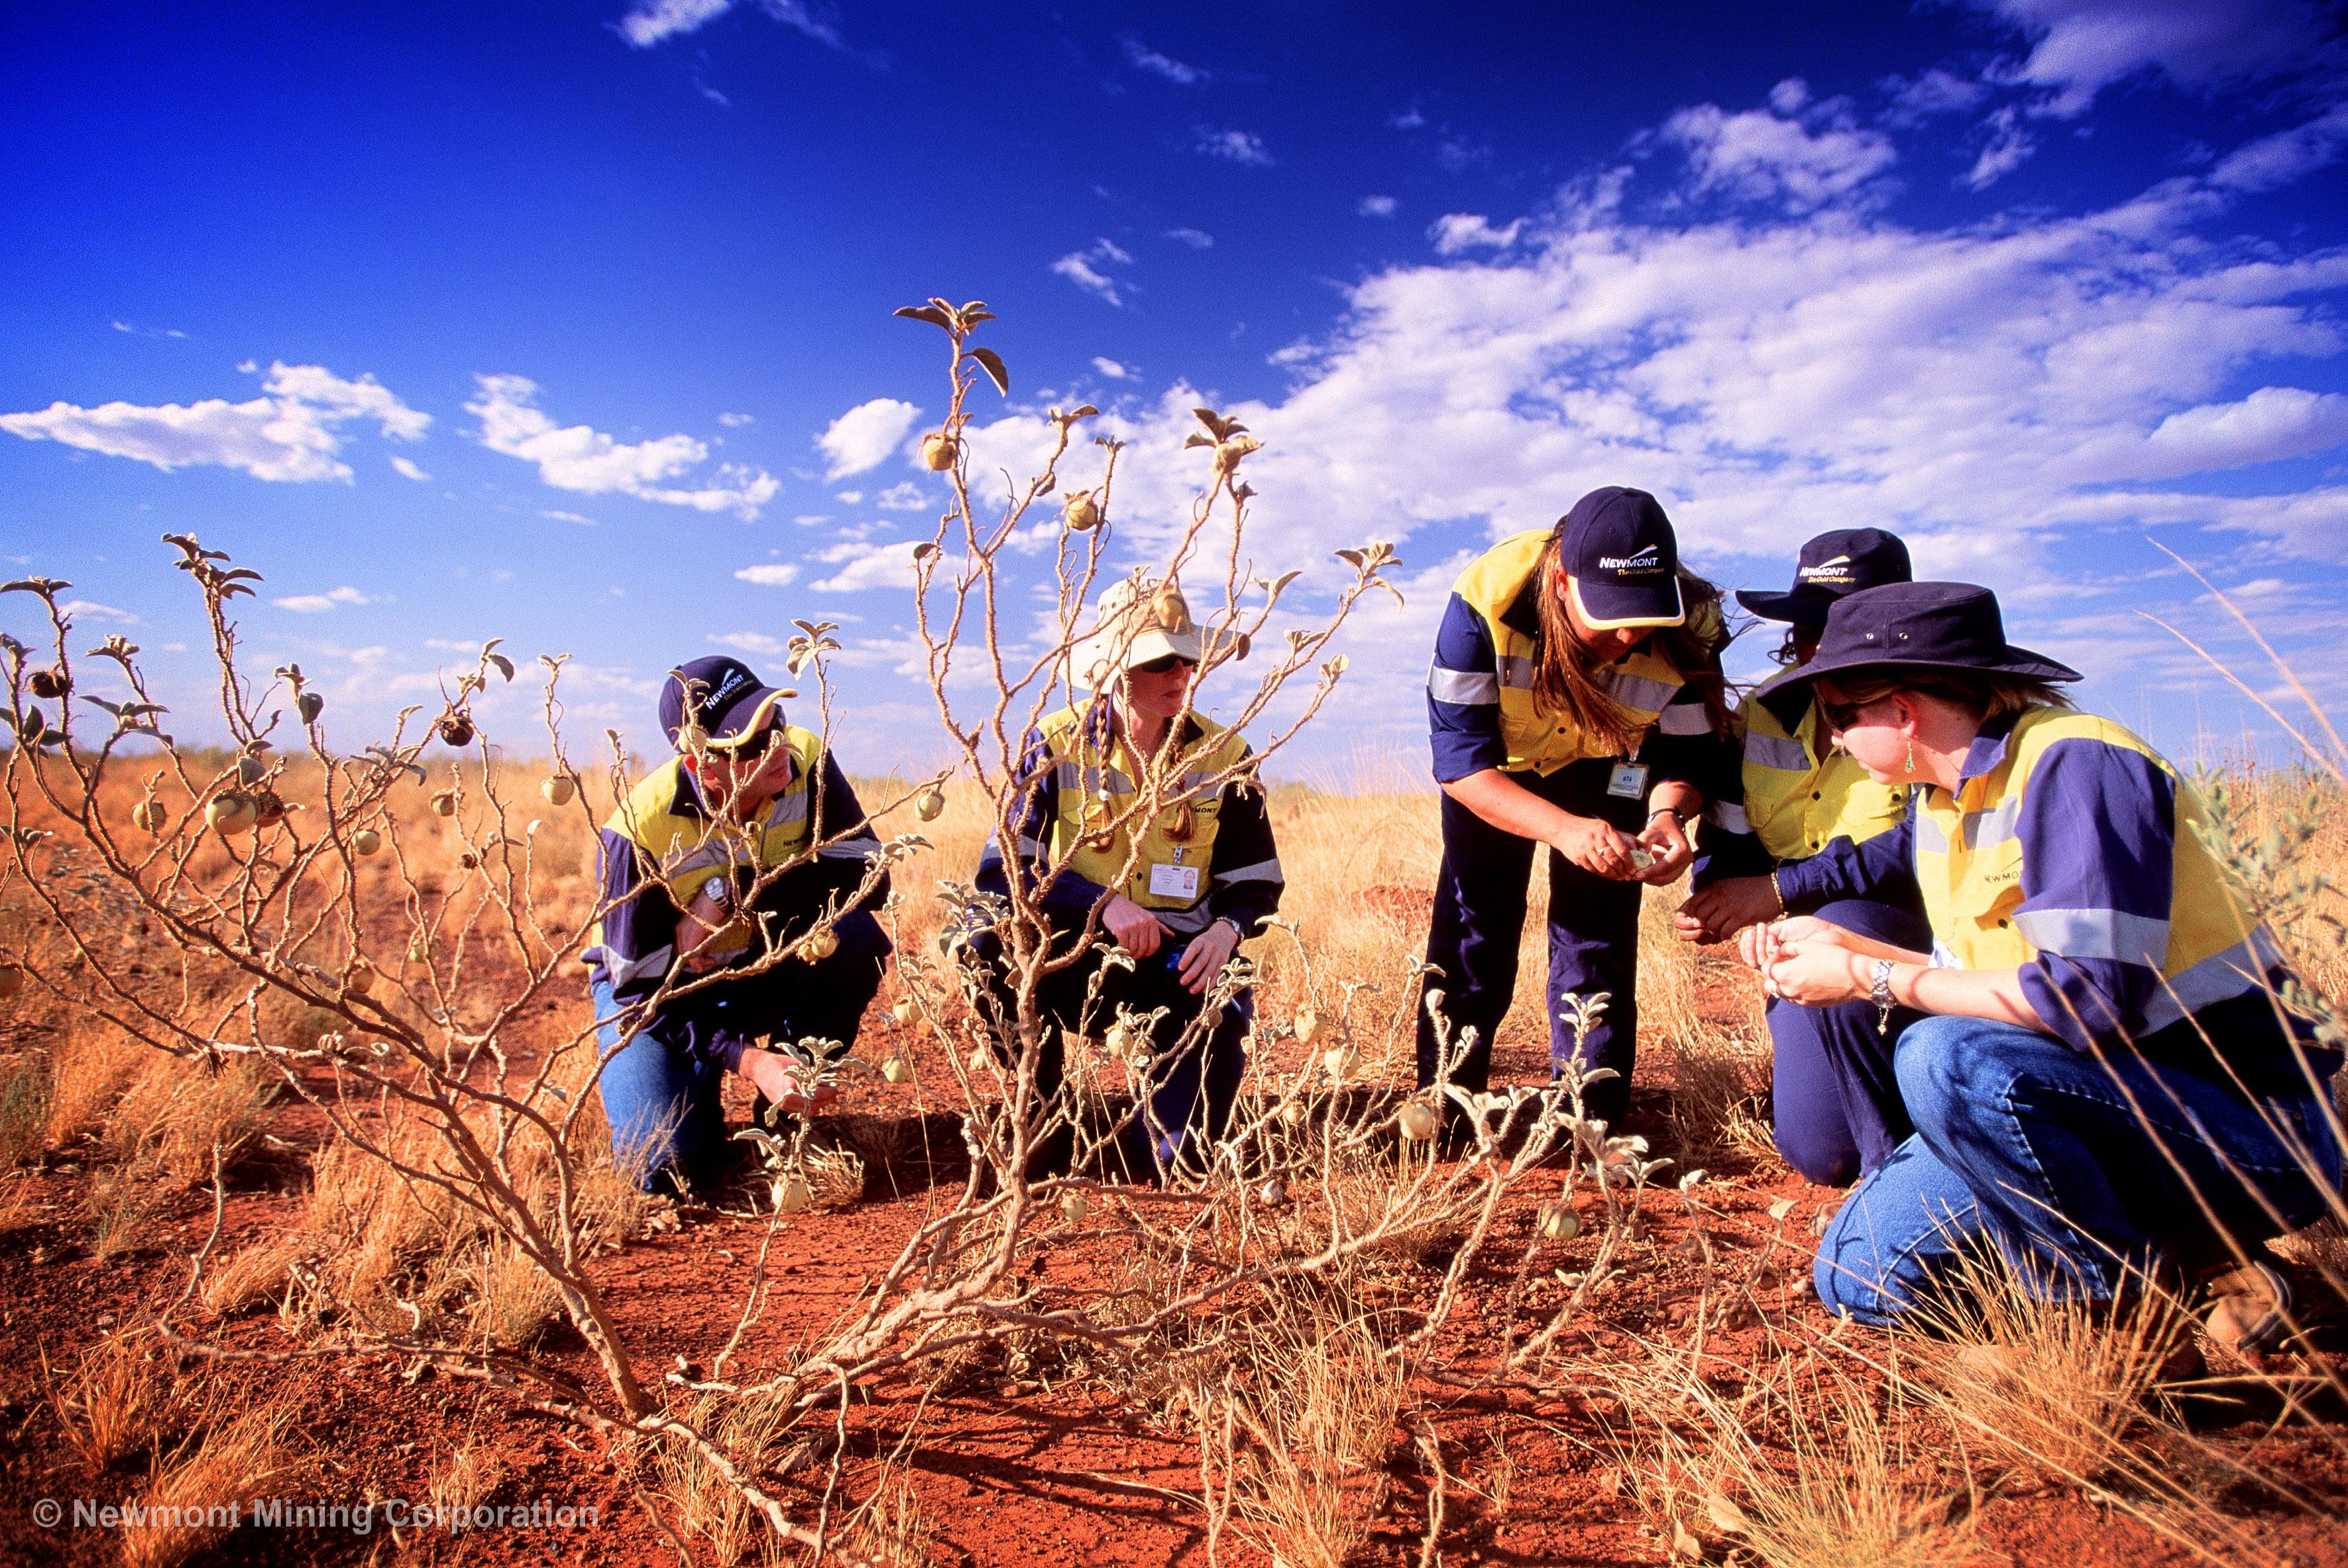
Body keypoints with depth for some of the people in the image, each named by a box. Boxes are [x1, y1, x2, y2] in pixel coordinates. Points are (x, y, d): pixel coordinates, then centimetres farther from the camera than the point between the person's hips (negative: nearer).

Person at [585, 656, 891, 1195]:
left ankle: (790, 1114, -8)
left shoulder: (808, 765, -22)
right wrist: (746, 1059, -35)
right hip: (658, 987, -2)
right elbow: (639, 990, -23)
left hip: (764, 968, 3)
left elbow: (868, 876, -22)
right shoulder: (639, 831, -29)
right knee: (669, 1166, -20)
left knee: (853, 934, -30)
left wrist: (740, 894, -32)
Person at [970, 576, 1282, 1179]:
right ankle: (1045, 1111, -10)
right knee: (989, 933, -33)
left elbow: (1258, 880, 5)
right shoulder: (1056, 744, -7)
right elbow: (1003, 865, -15)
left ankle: (1159, 1139, 23)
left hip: (1179, 961, 0)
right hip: (1077, 955, 0)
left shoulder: (1224, 757, -1)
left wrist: (1228, 928, -18)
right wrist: (1103, 904, -29)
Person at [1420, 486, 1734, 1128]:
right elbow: (1459, 754, -34)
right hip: (1497, 764, -1)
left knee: (1599, 932, -6)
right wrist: (1563, 828, -47)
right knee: (1473, 919, -2)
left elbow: (1688, 752, -17)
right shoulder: (1489, 595, -37)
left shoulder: (1691, 625, -31)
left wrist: (1667, 815, -40)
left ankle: (1592, 1119, 5)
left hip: (1605, 768, 1)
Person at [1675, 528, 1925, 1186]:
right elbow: (1728, 845, 5)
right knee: (1820, 1154, -9)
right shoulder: (1766, 715, 2)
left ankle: (1903, 1165, -21)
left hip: (1918, 941, -4)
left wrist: (1781, 891, -27)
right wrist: (1715, 903, -18)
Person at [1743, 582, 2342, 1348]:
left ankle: (2139, 1296, -10)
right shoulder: (1940, 799, 6)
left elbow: (2088, 1001, -30)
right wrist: (1841, 945, 2)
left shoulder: (2075, 765, -20)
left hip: (2246, 1122, -8)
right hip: (2087, 1108, 8)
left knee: (1947, 1058, -35)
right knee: (1857, 1276, -2)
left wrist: (1870, 979, -21)